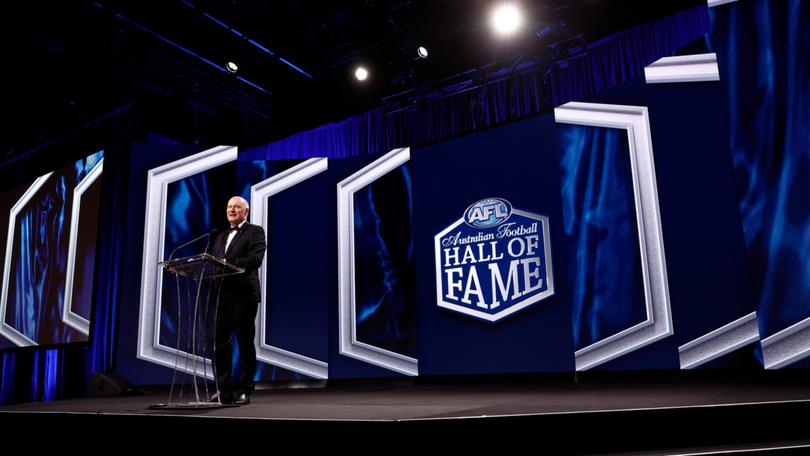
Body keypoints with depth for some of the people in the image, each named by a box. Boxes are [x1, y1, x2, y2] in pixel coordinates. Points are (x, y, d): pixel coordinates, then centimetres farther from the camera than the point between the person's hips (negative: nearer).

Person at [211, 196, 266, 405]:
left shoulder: (255, 231, 1)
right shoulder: (221, 236, 23)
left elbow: (255, 259, -14)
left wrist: (229, 264, -24)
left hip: (244, 294, -6)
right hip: (224, 294, 6)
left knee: (245, 342, 0)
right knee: (221, 342, 5)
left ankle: (243, 391, 7)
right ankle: (225, 390, 14)